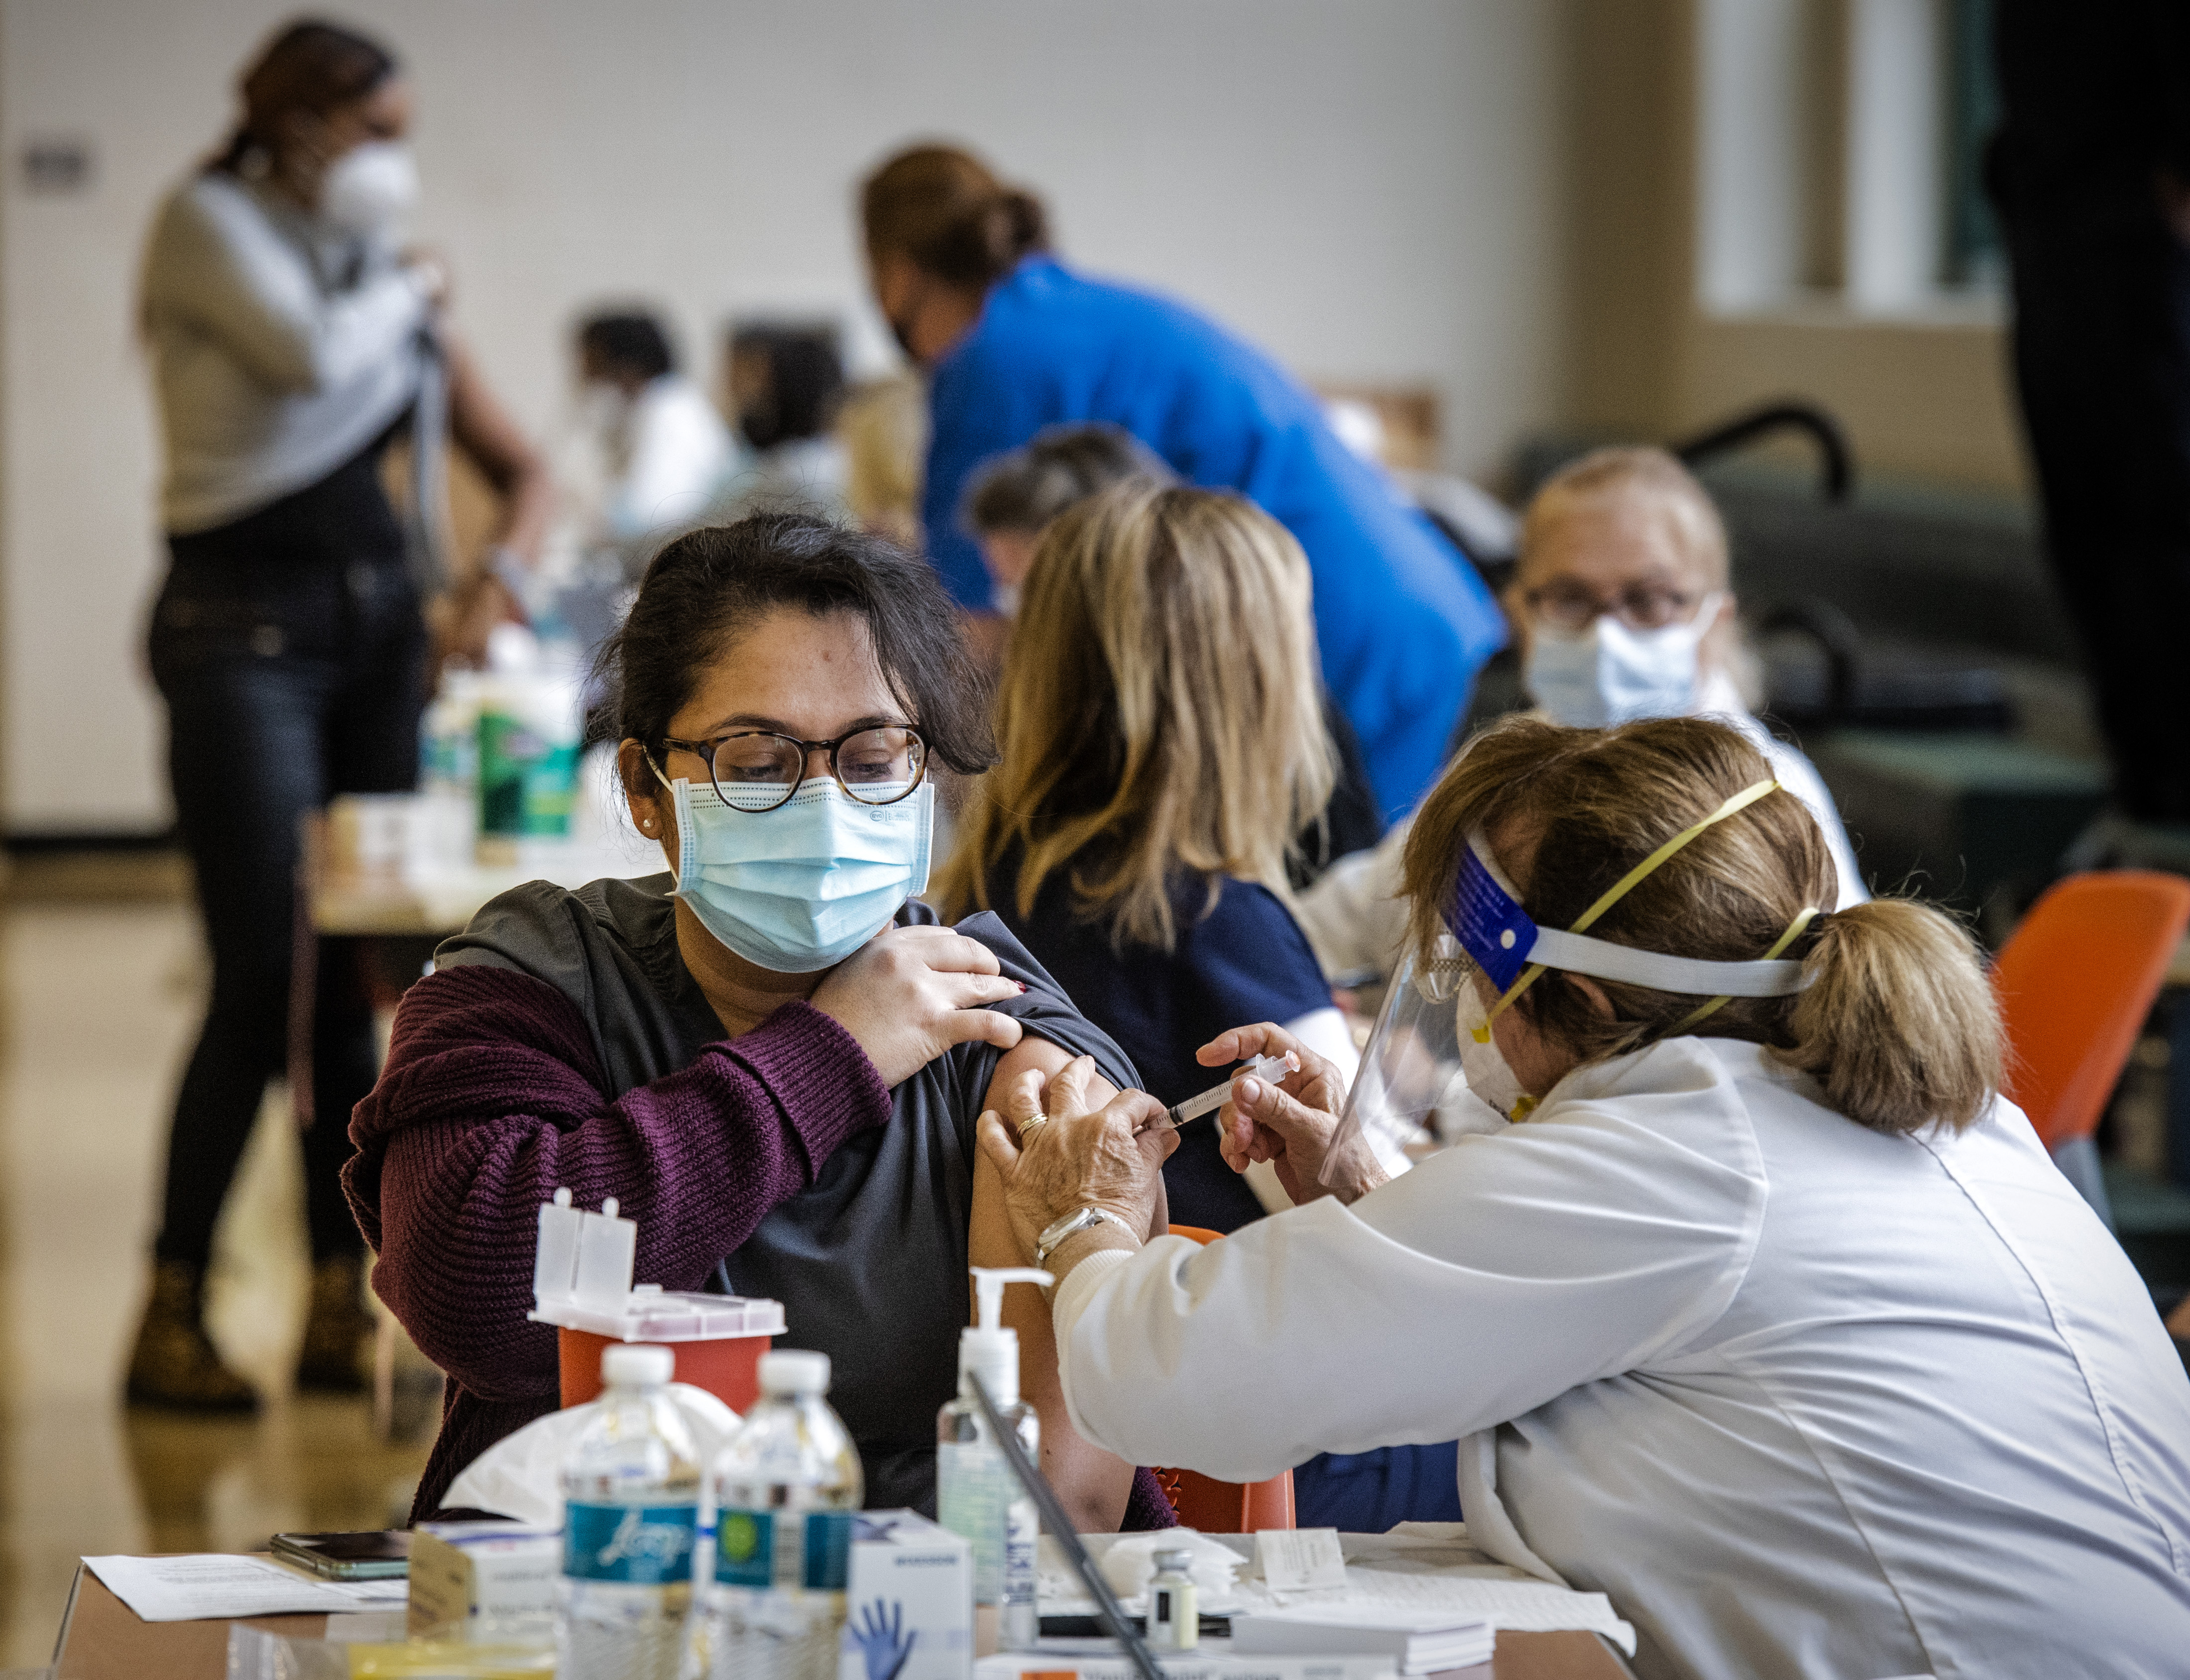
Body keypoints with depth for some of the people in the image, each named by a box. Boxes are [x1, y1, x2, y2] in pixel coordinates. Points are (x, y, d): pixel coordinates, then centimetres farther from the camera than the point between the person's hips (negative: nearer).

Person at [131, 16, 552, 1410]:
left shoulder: (385, 276, 15)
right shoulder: (209, 225, -1)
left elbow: (523, 470, 14)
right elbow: (312, 354, -20)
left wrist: (500, 571, -5)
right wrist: (405, 294, -1)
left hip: (382, 627, 6)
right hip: (245, 631, -6)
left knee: (367, 978, 4)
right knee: (260, 981, -10)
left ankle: (341, 1304, 10)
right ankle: (173, 1317, -3)